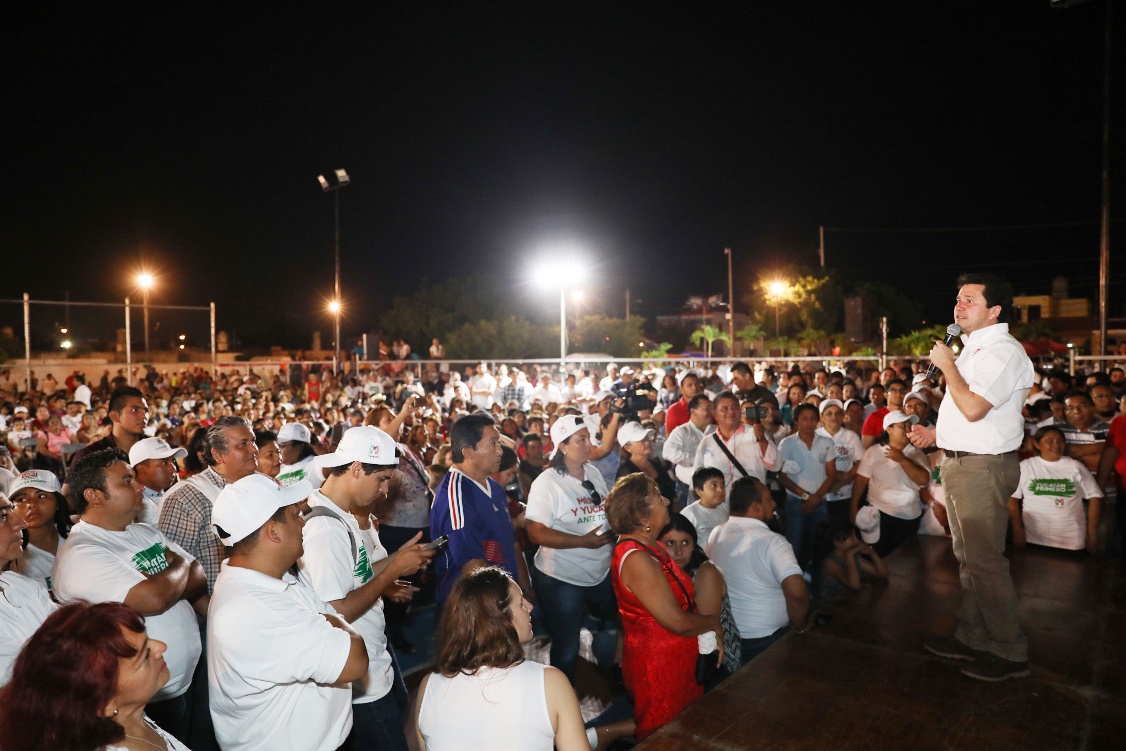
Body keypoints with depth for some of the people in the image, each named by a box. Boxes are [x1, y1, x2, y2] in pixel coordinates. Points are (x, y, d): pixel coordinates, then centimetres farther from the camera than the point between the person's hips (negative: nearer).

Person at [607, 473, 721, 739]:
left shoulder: (650, 546, 2)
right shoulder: (636, 560, -28)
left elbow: (683, 603, 7)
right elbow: (679, 623, -25)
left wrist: (711, 633, -4)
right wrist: (714, 623, -8)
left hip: (676, 660, 9)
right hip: (659, 667, -9)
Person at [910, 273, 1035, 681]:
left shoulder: (1003, 351, -16)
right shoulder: (974, 349, 15)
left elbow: (972, 408, -27)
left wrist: (947, 365, -16)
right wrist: (935, 434, 14)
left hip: (983, 468, -10)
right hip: (959, 462, 10)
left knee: (985, 561, -2)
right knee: (967, 556, 17)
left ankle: (1009, 652, 13)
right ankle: (973, 637, 30)